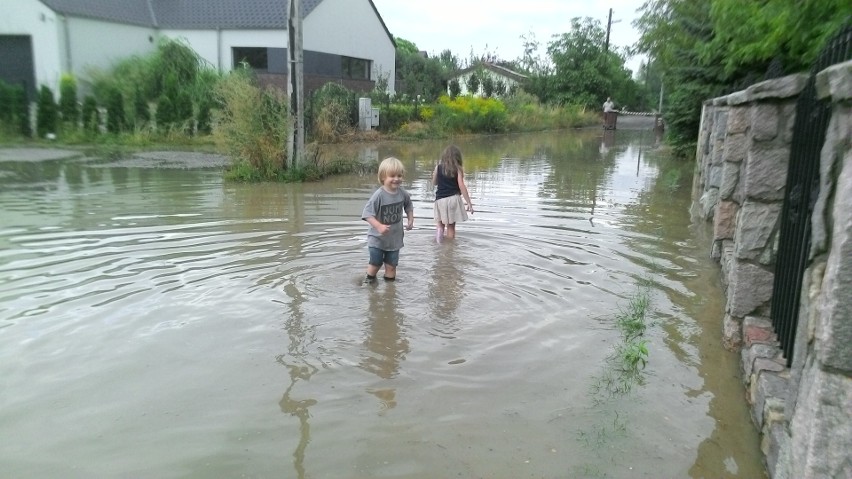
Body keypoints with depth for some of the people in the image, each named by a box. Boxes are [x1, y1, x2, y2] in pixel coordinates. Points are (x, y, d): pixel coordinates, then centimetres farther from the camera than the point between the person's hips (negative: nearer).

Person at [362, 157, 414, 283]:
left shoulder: (402, 193, -7)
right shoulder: (379, 195, -24)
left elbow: (409, 206, 14)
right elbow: (367, 213, -26)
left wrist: (410, 220, 2)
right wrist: (379, 226, -36)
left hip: (395, 238, 4)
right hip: (377, 238, -3)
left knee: (391, 265, 12)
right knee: (375, 263, 12)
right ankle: (369, 280, 36)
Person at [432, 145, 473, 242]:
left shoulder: (438, 167, 2)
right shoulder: (458, 169, -3)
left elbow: (434, 182, 14)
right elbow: (461, 186, -10)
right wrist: (469, 203, -8)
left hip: (440, 199, 1)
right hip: (453, 198, -1)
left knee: (440, 222, 18)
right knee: (451, 226, 7)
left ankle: (439, 228, -9)